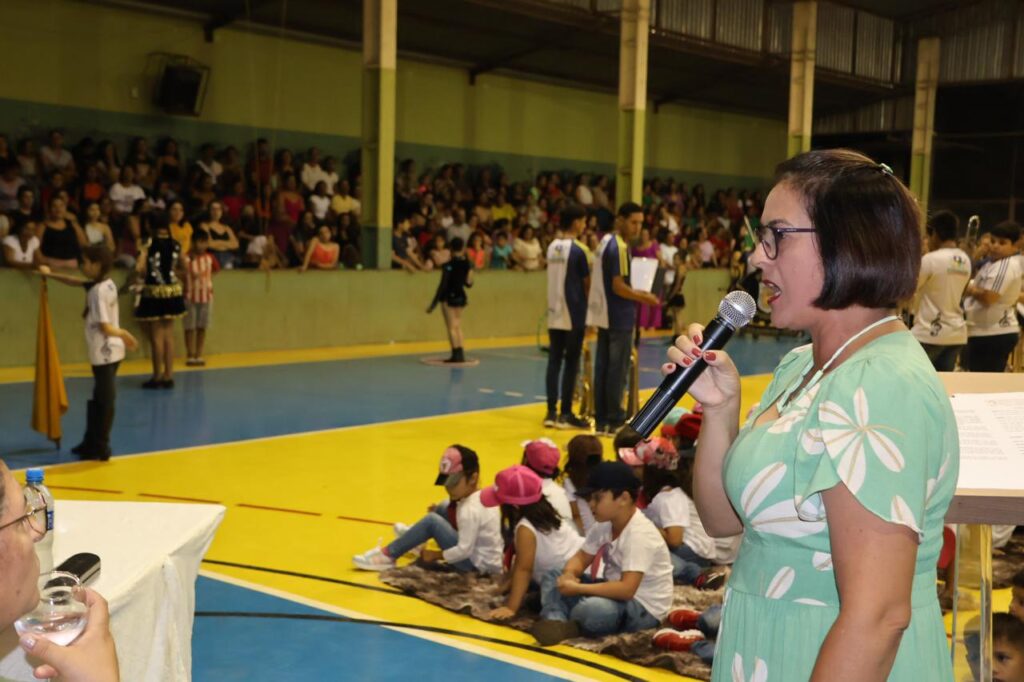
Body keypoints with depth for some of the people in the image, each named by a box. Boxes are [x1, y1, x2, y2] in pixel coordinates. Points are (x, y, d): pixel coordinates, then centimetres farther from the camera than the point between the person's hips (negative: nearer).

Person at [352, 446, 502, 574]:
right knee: (443, 509, 15)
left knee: (431, 521, -19)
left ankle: (388, 555, -8)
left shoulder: (470, 511, -25)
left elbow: (464, 550, -28)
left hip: (475, 564, -10)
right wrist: (437, 510, 0)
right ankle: (415, 536, 41)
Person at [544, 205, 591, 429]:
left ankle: (551, 412, 8)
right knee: (571, 363, 0)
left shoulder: (552, 247, 10)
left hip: (554, 313, 6)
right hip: (573, 314, -6)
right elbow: (587, 283, -8)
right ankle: (565, 415, 3)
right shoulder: (579, 249, -11)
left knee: (554, 361, 7)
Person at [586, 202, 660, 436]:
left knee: (603, 367, 9)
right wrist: (645, 298, -11)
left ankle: (601, 419, 13)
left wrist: (636, 294, 18)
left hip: (605, 315, 9)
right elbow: (618, 287, -21)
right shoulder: (620, 247, -16)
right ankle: (614, 421, 1)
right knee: (617, 369, -4)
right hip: (619, 318, -9)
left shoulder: (606, 242, 13)